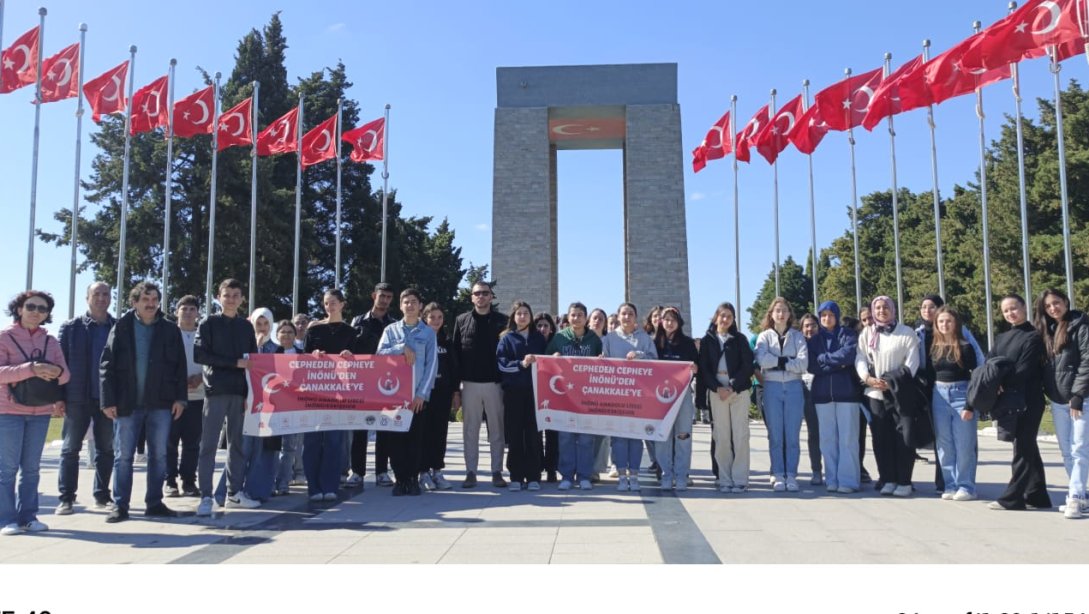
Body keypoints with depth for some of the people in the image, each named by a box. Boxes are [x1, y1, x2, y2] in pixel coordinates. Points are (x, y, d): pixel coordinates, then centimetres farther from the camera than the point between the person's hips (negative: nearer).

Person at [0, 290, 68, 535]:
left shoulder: (51, 341, 9)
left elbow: (65, 375, 4)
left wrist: (57, 372, -19)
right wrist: (31, 369, -27)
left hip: (41, 411, 4)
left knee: (31, 467, 8)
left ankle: (28, 516, 14)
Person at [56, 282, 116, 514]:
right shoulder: (70, 328, 2)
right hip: (77, 398, -1)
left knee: (106, 449, 7)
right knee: (70, 448, 4)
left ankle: (102, 495, 16)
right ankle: (66, 498, 10)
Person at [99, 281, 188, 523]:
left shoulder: (170, 330, 6)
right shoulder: (121, 328, 1)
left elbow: (180, 367, 6)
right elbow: (107, 366, -2)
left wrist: (180, 398, -2)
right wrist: (109, 401, -8)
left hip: (160, 403, 2)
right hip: (127, 403, -1)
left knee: (158, 455, 6)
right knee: (123, 457, 4)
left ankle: (154, 503, 16)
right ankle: (120, 505, 12)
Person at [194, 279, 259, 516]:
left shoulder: (246, 326, 13)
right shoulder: (209, 323, 3)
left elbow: (253, 360, 11)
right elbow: (199, 355, -8)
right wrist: (234, 363, -13)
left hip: (240, 391, 4)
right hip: (216, 390, -3)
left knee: (237, 443, 7)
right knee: (209, 444, -3)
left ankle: (234, 492, 15)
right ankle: (206, 496, 0)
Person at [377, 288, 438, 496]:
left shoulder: (428, 332, 4)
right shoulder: (391, 330, 9)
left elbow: (432, 365, -1)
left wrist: (422, 393, -8)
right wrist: (402, 348, -14)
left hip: (417, 394, -1)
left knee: (414, 437, 2)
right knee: (396, 436, 1)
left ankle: (413, 479, 10)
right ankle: (400, 479, 9)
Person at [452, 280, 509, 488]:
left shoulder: (502, 320, 3)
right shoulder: (462, 321, 7)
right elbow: (456, 352, 5)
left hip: (495, 383, -1)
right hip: (470, 384, 1)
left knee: (496, 430, 5)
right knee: (470, 430, 5)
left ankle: (497, 472, 13)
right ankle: (471, 472, 12)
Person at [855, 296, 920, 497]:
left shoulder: (906, 332, 4)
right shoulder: (866, 333, 13)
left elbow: (912, 360, -4)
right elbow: (860, 359, 6)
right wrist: (868, 378, -12)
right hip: (875, 392, 3)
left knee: (905, 437, -7)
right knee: (881, 438, 3)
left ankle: (904, 481, 0)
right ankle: (887, 479, 10)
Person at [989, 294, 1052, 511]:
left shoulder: (1033, 336, -6)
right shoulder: (1002, 337, 15)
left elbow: (1024, 371, -14)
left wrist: (1003, 387, -15)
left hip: (1027, 401, -7)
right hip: (1009, 401, 7)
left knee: (1023, 448, -2)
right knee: (1029, 448, 12)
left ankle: (1012, 498, 0)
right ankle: (1037, 496, 19)